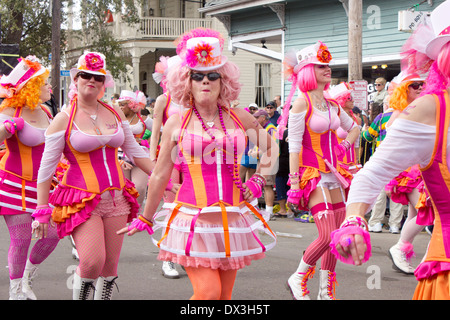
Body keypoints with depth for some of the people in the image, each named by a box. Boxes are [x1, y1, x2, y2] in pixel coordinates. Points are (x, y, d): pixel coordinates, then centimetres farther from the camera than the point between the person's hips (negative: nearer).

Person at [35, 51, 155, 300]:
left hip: (116, 197, 5)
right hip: (82, 200, -4)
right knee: (93, 262, -18)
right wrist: (42, 210, -6)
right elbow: (46, 167, -2)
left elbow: (135, 152, 17)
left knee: (111, 265, 5)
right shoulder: (64, 119, -3)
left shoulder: (114, 113, 9)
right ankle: (78, 294, 9)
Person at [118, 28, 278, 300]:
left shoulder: (241, 119, 7)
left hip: (232, 219, 3)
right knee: (208, 292, -15)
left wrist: (259, 180, 12)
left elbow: (271, 148, 25)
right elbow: (159, 176, 10)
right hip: (192, 219, -3)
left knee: (224, 295, 8)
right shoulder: (176, 125, 2)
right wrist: (147, 219, 16)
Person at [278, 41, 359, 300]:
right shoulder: (302, 103, -9)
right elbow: (294, 147, -12)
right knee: (328, 236, -15)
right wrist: (295, 184, -15)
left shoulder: (332, 105, 11)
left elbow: (354, 128, 31)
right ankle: (298, 278, 6)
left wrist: (346, 145, 13)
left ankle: (327, 291, 17)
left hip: (334, 176, 7)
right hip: (313, 175, -7)